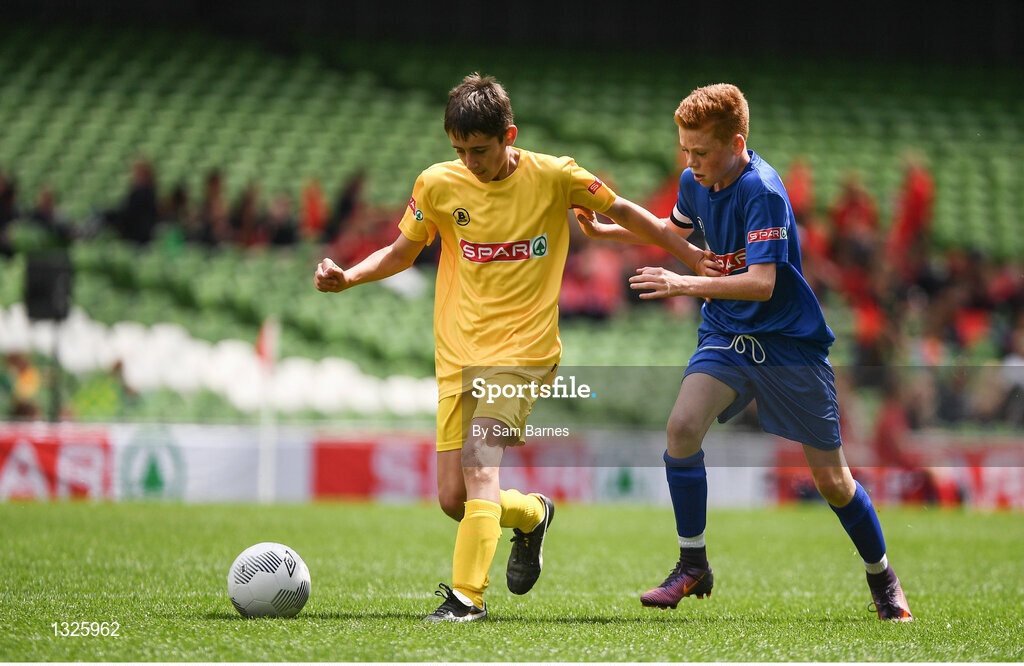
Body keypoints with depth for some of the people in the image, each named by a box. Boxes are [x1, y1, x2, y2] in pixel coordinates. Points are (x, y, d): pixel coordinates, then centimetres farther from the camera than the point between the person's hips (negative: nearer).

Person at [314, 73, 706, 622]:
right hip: (457, 355, 4)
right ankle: (530, 515, 31)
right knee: (452, 499, 0)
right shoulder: (437, 185, 0)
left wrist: (696, 259, 13)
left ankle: (467, 595, -23)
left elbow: (622, 212, 10)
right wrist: (347, 277, -5)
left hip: (523, 351, -4)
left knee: (478, 460, -25)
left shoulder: (554, 178, -5)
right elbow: (401, 252, 14)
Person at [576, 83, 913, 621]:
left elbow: (762, 282, -31)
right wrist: (604, 229, 16)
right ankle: (693, 567, -8)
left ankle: (882, 579, 25)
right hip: (726, 334, 5)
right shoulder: (694, 183, 0)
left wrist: (686, 285, -35)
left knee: (831, 478, 1)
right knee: (682, 425, -22)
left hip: (789, 340, -5)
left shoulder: (763, 193, -23)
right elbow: (676, 229, 24)